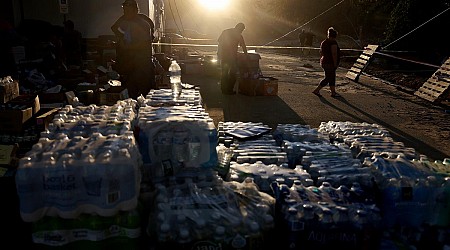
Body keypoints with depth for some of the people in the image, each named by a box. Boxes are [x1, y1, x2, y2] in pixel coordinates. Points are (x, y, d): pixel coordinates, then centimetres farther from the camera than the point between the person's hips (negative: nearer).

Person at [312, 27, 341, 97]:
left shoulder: (323, 42, 11)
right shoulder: (333, 42, -15)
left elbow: (321, 53, 16)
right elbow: (334, 54, -19)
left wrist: (322, 61, 22)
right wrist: (335, 64, -15)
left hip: (324, 62, 9)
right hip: (330, 64, -9)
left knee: (332, 78, 13)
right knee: (328, 78, -3)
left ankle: (333, 92, 17)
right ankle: (316, 90, -1)